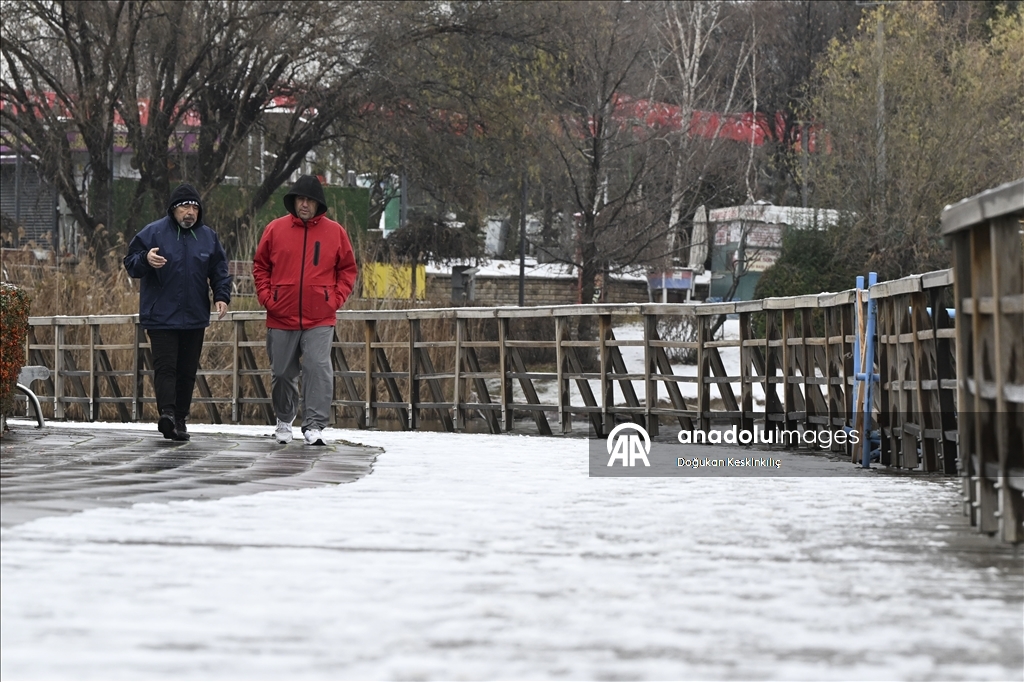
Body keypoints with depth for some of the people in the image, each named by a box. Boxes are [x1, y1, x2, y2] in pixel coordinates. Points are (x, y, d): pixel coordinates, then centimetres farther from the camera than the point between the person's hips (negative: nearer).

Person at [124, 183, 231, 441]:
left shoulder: (208, 236, 10)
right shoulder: (153, 233, -1)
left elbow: (220, 271, 16)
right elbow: (130, 263, -1)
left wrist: (222, 296, 0)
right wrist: (146, 260, -23)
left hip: (195, 319, 4)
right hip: (161, 317, -4)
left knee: (187, 370, 6)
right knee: (165, 366, -15)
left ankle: (179, 420, 13)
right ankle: (167, 413, -27)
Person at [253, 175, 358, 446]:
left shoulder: (335, 232, 3)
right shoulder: (275, 229, 3)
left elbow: (348, 269, 10)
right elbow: (260, 266, 12)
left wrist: (336, 299, -2)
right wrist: (266, 297, 1)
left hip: (320, 320, -1)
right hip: (281, 318, 1)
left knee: (319, 369, -14)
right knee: (282, 373, 10)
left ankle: (314, 425, -11)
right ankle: (284, 421, 30)